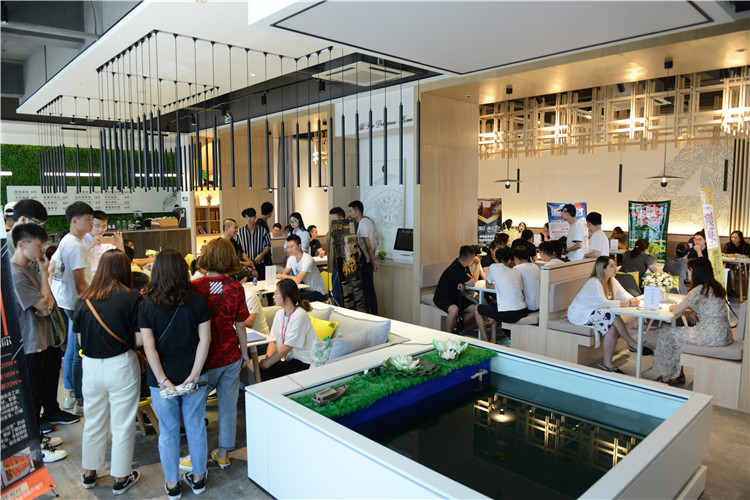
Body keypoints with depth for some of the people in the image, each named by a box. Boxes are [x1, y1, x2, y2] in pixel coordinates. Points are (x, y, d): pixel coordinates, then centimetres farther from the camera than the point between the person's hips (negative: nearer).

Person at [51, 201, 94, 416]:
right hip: (77, 304, -11)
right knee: (80, 354, -3)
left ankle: (71, 395, 31)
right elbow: (80, 282, -21)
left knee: (72, 351, 18)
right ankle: (80, 401, 6)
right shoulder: (76, 245, -18)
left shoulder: (65, 241, 12)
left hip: (68, 303, 11)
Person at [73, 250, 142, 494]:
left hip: (91, 366, 4)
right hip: (121, 366, -4)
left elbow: (79, 335, 3)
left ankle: (89, 473, 40)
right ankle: (121, 478, 26)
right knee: (122, 426, 11)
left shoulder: (83, 300, -3)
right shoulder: (132, 298, -14)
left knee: (93, 422, 22)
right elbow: (139, 338, -13)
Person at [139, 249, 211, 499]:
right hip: (193, 376, 1)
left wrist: (163, 381, -12)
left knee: (168, 432, 16)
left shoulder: (146, 305, -10)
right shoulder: (197, 301, -9)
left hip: (162, 378, 0)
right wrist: (194, 375, -10)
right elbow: (205, 340, -13)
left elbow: (149, 346, -14)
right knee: (196, 428, 17)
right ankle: (198, 478, 33)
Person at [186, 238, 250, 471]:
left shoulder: (194, 287, -15)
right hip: (231, 356, 3)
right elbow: (240, 327, 0)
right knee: (228, 405, 15)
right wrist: (244, 353, 12)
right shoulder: (236, 289, -8)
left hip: (206, 358, -3)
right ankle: (223, 454, 28)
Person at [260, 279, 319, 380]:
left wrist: (268, 363, -19)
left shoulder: (299, 316, -19)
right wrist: (267, 358, -12)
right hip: (288, 357, 7)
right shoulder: (279, 313, 7)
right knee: (259, 368, -14)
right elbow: (274, 340, 5)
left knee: (267, 372, -21)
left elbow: (288, 346, -21)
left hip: (304, 361, -7)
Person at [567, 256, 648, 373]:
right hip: (579, 314, -9)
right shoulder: (594, 282, -22)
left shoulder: (612, 281, 8)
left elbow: (624, 294, 3)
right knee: (613, 316, -27)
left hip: (594, 312, 9)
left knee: (612, 328, -22)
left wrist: (633, 300, -22)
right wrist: (628, 303, -32)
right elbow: (604, 303, -32)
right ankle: (632, 344, -12)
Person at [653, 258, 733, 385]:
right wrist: (679, 306, 17)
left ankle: (670, 376, 17)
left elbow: (677, 311, -11)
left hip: (712, 336, -9)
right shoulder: (715, 286, 11)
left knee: (667, 334, 2)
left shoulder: (699, 290, -17)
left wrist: (673, 307, 11)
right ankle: (678, 374, 23)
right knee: (679, 333, 20)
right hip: (723, 334, 9)